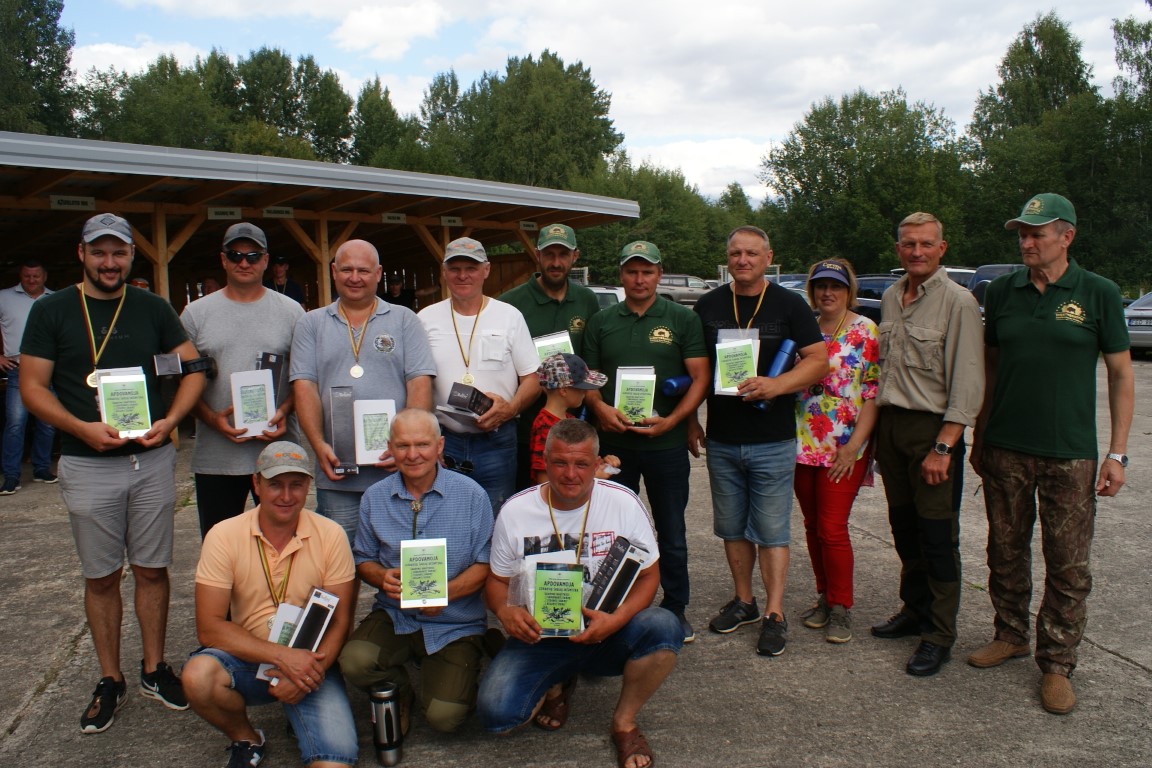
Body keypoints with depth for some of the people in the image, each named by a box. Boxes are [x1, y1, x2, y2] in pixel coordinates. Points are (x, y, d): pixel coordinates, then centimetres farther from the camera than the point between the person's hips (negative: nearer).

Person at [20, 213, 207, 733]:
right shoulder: (51, 311, 1)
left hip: (152, 460, 1)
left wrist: (169, 420, -12)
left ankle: (154, 669, 24)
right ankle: (110, 681, 22)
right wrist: (83, 428, -17)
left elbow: (192, 368, 4)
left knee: (152, 569, 9)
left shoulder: (154, 309, 5)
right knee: (101, 577, 8)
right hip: (87, 466, -1)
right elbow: (32, 387, -2)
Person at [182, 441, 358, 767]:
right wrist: (283, 656, -22)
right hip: (247, 657, 2)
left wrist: (311, 670, -22)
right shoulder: (224, 536, -7)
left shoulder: (330, 535, -6)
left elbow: (341, 620, -4)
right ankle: (246, 740, 0)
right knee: (198, 676, -30)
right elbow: (209, 627, -11)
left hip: (310, 659, -2)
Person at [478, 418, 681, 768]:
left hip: (607, 632, 0)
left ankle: (624, 722, -1)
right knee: (496, 714, -23)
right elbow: (497, 579, 5)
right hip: (539, 635, 1)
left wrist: (616, 619, -23)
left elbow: (648, 575, -4)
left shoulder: (623, 503, -8)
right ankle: (556, 685, 14)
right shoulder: (515, 512, -6)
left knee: (664, 628, -31)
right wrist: (504, 610, -19)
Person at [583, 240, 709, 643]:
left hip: (667, 443, -1)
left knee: (672, 534, 10)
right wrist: (600, 408, -12)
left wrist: (670, 420, -15)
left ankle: (675, 608, 25)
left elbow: (700, 378, -3)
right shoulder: (601, 322, 7)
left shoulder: (682, 319, 1)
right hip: (614, 442, 2)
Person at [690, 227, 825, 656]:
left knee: (772, 530, 1)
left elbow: (819, 360, -5)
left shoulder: (789, 305, -1)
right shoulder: (708, 306, 7)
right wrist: (691, 421, 10)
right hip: (721, 440, 4)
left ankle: (774, 614, 10)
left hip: (772, 442, -3)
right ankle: (743, 601, 28)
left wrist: (776, 385, -21)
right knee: (732, 528, 13)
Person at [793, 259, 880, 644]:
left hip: (845, 449, -5)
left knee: (832, 527, -6)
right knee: (813, 525, 11)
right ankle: (824, 598, 26)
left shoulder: (866, 331, -4)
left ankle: (841, 609, 10)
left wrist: (854, 445, -15)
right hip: (803, 445, 5)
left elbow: (874, 393, -8)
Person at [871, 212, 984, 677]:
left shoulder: (958, 302, -10)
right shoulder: (890, 298, 12)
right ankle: (915, 609, 29)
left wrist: (943, 447, -19)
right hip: (890, 424, 6)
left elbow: (968, 385, -14)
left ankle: (939, 635, 9)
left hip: (933, 428, -6)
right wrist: (876, 429, 14)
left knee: (938, 534, -1)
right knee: (903, 526, 14)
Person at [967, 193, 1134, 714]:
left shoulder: (1098, 294, -4)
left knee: (1068, 566, 3)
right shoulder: (1002, 291, 4)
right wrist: (978, 437, 12)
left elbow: (1121, 373, 1)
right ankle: (1010, 635, 31)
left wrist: (1117, 453, -4)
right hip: (1005, 450, 3)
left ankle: (1056, 664, 16)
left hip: (1070, 454, -3)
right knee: (1006, 552, 13)